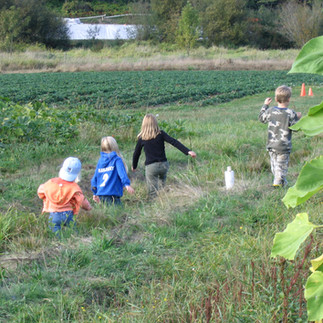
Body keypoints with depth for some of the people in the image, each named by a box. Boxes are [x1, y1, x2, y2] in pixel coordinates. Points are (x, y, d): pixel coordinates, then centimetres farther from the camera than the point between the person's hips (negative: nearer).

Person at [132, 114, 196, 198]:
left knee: (153, 194, 5)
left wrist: (134, 166, 28)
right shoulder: (161, 134, 1)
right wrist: (188, 151, -13)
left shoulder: (142, 138, 2)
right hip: (163, 165, 2)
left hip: (151, 167, -2)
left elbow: (136, 154, 12)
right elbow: (174, 142, -8)